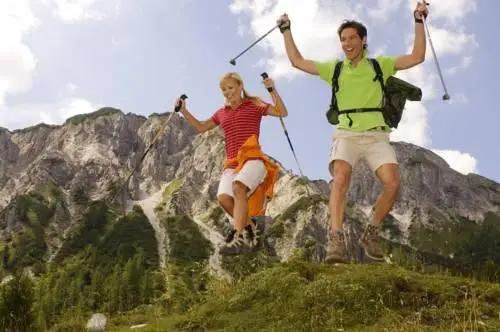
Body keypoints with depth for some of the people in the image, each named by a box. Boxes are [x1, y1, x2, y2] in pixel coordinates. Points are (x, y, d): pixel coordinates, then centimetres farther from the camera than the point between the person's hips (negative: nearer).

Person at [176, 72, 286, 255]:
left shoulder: (254, 105, 10)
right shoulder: (221, 113, 22)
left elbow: (283, 113, 0)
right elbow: (200, 127, 33)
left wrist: (273, 90, -12)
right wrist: (184, 111, 21)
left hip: (253, 158, -4)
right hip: (232, 163, 5)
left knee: (239, 187, -35)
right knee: (223, 198, -23)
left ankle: (237, 238, -39)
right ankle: (251, 228, -1)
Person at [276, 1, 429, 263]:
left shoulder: (380, 64, 16)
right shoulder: (334, 68, 19)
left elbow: (417, 57, 9)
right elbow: (297, 61, 22)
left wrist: (418, 21, 6)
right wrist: (286, 31, 23)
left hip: (376, 134, 0)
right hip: (346, 133, 0)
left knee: (392, 183, -20)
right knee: (340, 178, -28)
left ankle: (371, 234, 1)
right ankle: (336, 240, -38)